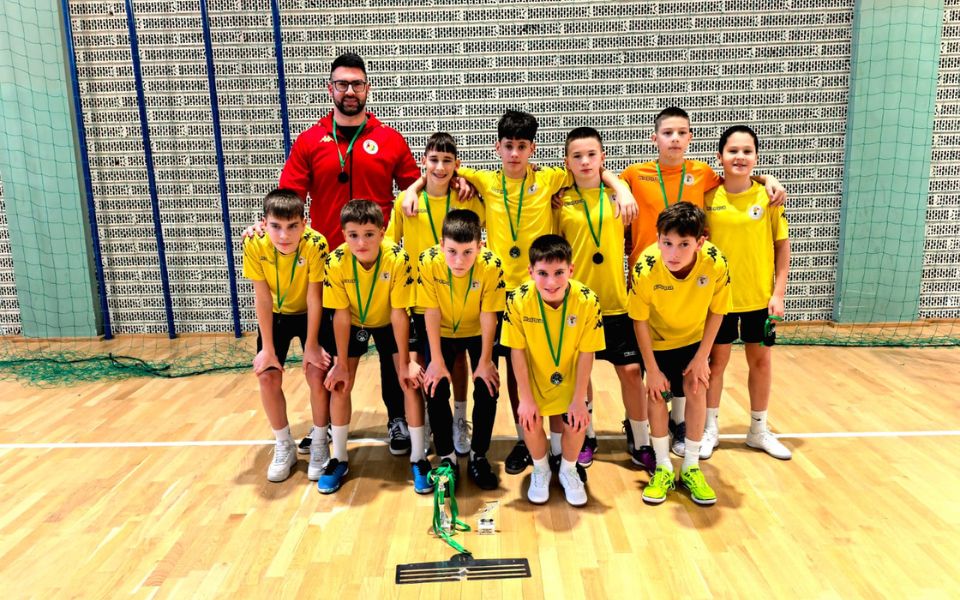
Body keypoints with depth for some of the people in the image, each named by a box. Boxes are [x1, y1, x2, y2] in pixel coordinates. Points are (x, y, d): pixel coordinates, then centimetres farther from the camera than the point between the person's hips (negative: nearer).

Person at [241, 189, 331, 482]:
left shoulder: (315, 244, -32)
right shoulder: (254, 245, -26)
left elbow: (314, 298, -24)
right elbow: (262, 299, -20)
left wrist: (311, 345, -19)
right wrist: (267, 348, -17)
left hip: (310, 314, -2)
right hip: (275, 315, 2)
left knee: (317, 374, -14)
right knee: (267, 376, -7)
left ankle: (319, 443, 9)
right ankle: (284, 447, 12)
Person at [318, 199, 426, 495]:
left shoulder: (398, 259, -32)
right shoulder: (336, 262, -28)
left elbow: (399, 314, -25)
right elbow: (341, 315, -20)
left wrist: (405, 362, -20)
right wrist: (342, 364, -15)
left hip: (389, 323, -1)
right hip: (354, 323, 1)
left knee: (411, 382, -12)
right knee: (339, 385, -5)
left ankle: (418, 457, 4)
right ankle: (338, 458, 14)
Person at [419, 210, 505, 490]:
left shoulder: (491, 265, -30)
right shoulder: (429, 261, -28)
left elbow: (488, 315, -20)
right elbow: (431, 312, -21)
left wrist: (485, 361, -17)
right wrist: (436, 360, -18)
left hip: (477, 332, 0)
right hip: (443, 333, 1)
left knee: (487, 390, -12)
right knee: (435, 390, -12)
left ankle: (478, 456, 9)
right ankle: (447, 458, 8)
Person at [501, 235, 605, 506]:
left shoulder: (588, 301, -25)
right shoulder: (518, 300, -25)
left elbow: (586, 354, -15)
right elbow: (518, 352, -15)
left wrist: (579, 399, -13)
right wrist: (526, 398, -13)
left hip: (569, 377, 0)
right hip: (533, 377, 0)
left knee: (576, 423, -14)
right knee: (531, 422, -15)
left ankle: (568, 471, 20)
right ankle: (540, 470, 19)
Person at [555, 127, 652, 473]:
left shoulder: (617, 195, 3)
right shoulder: (561, 201, 0)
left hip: (617, 302, 1)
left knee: (631, 370, 2)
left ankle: (640, 442, 19)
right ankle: (585, 438, 28)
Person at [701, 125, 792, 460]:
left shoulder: (768, 196, -4)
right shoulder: (708, 197, -6)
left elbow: (782, 245, 0)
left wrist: (778, 293, -4)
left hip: (760, 297, 2)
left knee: (761, 360, 13)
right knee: (716, 361, 10)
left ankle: (759, 430, 32)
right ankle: (710, 429, 26)